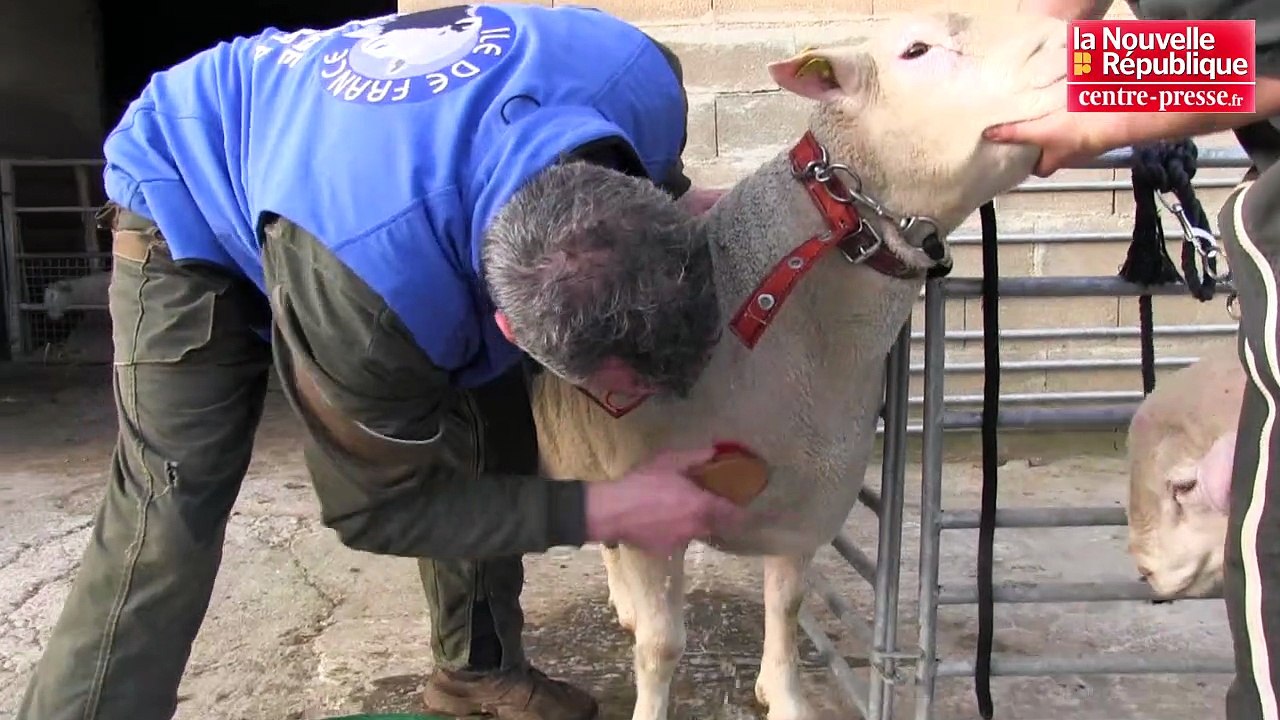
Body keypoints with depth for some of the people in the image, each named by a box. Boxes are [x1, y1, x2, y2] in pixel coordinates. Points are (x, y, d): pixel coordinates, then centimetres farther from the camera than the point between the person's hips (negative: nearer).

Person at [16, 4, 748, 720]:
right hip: (192, 206, -5)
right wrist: (602, 511, -32)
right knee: (171, 521, -19)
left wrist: (680, 200, -20)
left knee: (493, 437, 2)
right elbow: (379, 507, -26)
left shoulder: (644, 80, -31)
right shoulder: (363, 279, -46)